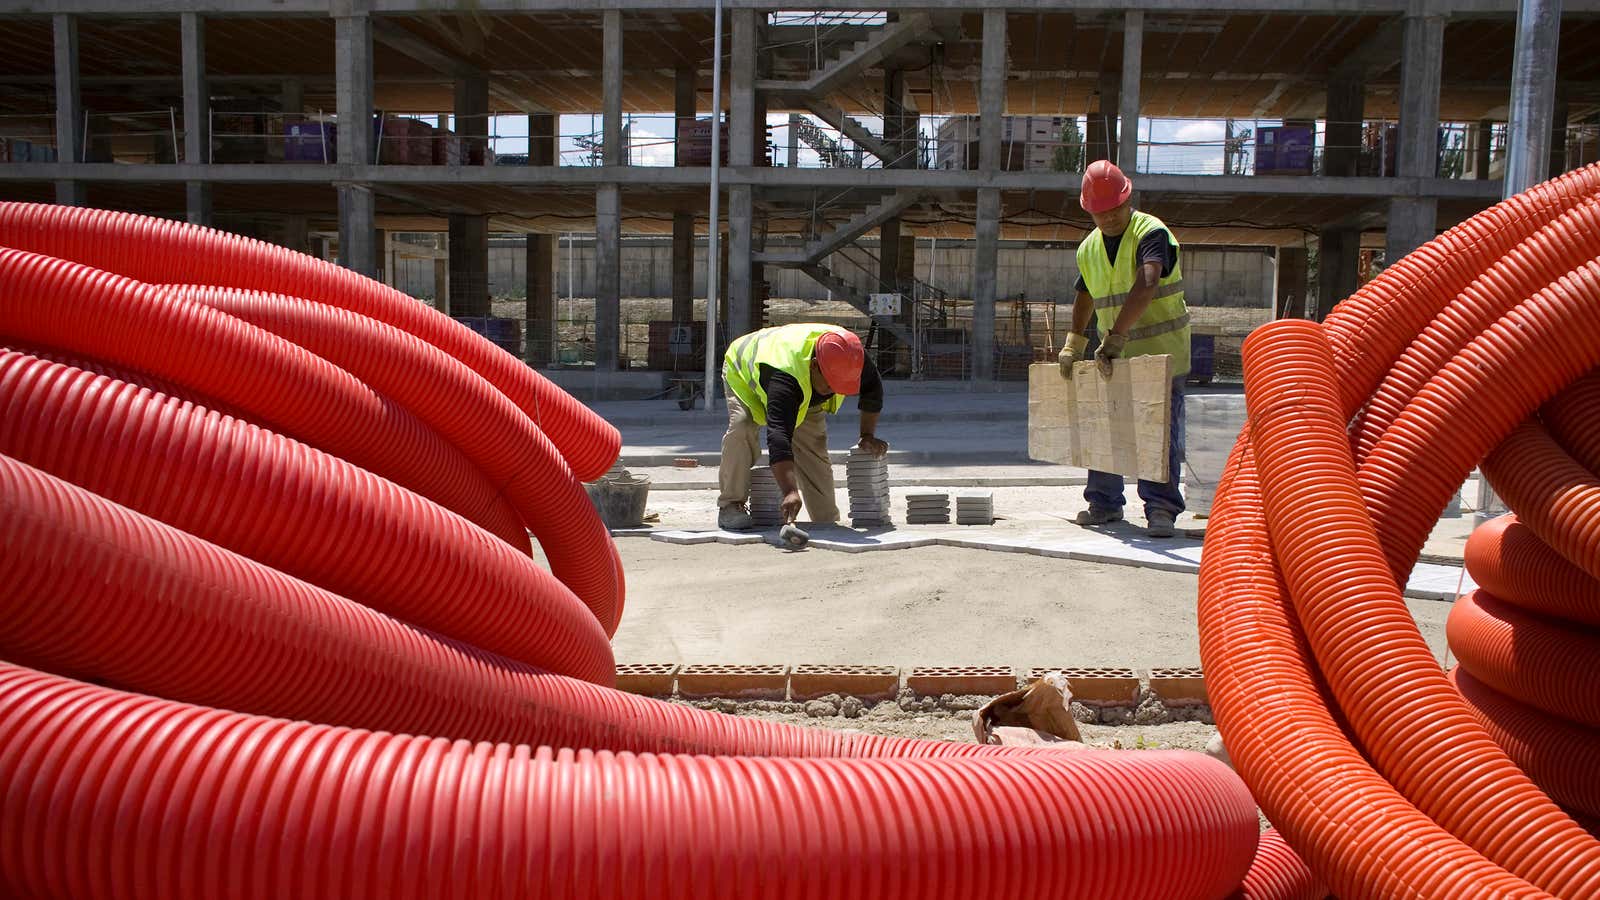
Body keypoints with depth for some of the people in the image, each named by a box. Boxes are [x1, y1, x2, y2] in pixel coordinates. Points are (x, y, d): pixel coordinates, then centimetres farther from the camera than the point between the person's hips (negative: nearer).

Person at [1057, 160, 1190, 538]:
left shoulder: (1151, 232, -14)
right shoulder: (1089, 248, 9)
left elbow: (1146, 286, -32)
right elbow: (1085, 298, 24)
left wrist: (1115, 337, -39)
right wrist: (1073, 346, 18)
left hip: (1161, 351, -6)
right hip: (1114, 354, 7)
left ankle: (1161, 509, -6)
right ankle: (1105, 503, 20)